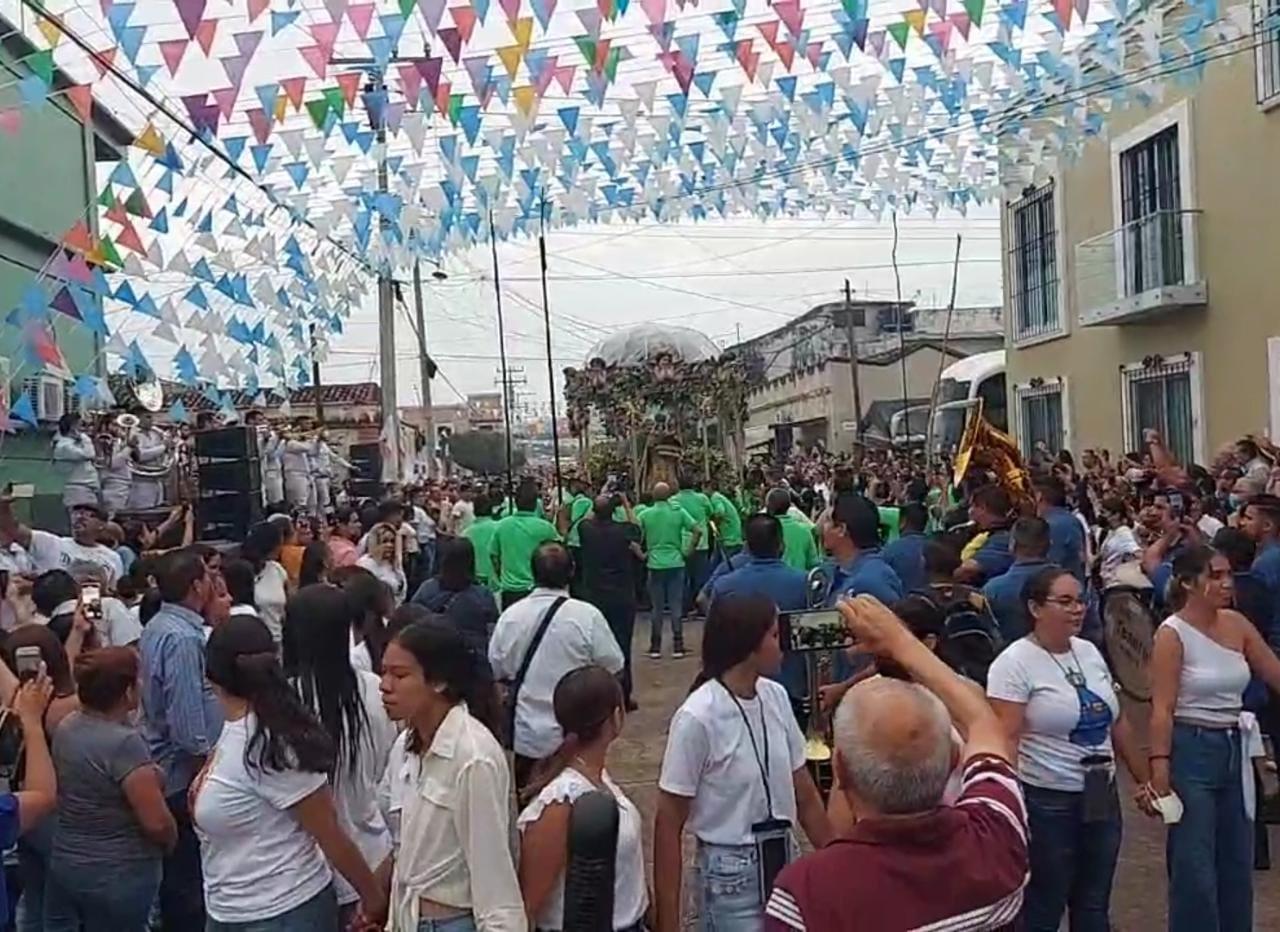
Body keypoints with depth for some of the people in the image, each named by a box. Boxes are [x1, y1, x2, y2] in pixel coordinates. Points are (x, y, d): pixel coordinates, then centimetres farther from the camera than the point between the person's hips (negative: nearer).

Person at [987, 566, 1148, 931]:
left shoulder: (1089, 652, 8)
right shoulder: (1015, 662, -14)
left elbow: (1118, 724, 16)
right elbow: (1005, 741, -19)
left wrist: (1145, 779, 16)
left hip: (1101, 796, 7)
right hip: (1047, 803, -7)